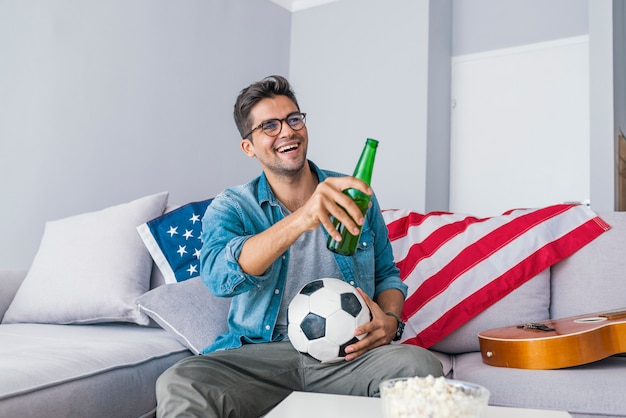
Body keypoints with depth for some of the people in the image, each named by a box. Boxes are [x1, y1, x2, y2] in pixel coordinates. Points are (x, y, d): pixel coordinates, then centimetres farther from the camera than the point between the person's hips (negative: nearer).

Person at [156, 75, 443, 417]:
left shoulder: (353, 194, 10)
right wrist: (301, 220, -35)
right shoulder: (230, 207, 2)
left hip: (346, 352, 3)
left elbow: (387, 274, 17)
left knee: (422, 366, -29)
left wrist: (390, 319, -7)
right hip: (262, 352, -2)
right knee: (177, 385, -31)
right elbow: (218, 277, -20)